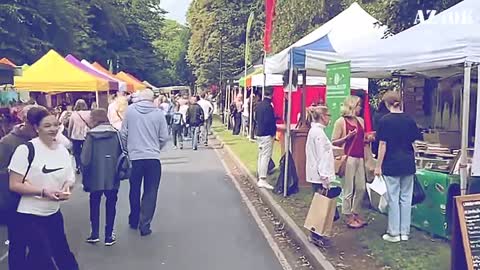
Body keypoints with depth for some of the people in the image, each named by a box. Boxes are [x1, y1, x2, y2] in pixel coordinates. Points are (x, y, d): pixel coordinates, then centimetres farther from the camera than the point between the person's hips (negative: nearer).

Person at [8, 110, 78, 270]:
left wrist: (67, 188, -11)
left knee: (62, 253, 16)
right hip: (29, 216, -5)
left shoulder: (62, 150, 3)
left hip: (54, 213, 6)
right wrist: (44, 192, -26)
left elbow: (70, 178, 12)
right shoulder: (26, 150, -16)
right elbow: (14, 185, -16)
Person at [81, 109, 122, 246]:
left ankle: (94, 234, 18)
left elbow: (85, 159, -8)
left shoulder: (91, 135, -7)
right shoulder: (115, 133, -2)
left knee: (94, 204, 17)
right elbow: (121, 154, -1)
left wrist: (85, 178, 2)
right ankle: (109, 236, 12)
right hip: (113, 177, 1)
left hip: (96, 177, -1)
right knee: (111, 204, 11)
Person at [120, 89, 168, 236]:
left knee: (134, 191, 18)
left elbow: (123, 133, 1)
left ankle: (134, 221, 31)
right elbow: (164, 137, -2)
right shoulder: (158, 113, -3)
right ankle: (144, 225, 4)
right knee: (150, 192, 7)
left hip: (134, 157, 2)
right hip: (153, 158, -1)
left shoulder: (130, 110, -1)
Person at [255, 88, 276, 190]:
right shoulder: (268, 106, -17)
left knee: (261, 156, 14)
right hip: (267, 135, -9)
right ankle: (263, 180, -7)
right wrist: (273, 133, -11)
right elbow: (269, 121, -21)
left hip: (259, 133, 9)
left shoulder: (259, 105, 11)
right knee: (266, 157, -7)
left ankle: (260, 178, 20)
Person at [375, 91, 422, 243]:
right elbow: (415, 143, 6)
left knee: (393, 198, 3)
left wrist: (378, 166, -3)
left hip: (391, 164, -4)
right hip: (408, 164, 4)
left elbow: (382, 145, -9)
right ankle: (405, 232, 17)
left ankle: (394, 233, 10)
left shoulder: (385, 121, -9)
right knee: (406, 197, 10)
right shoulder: (409, 120, 3)